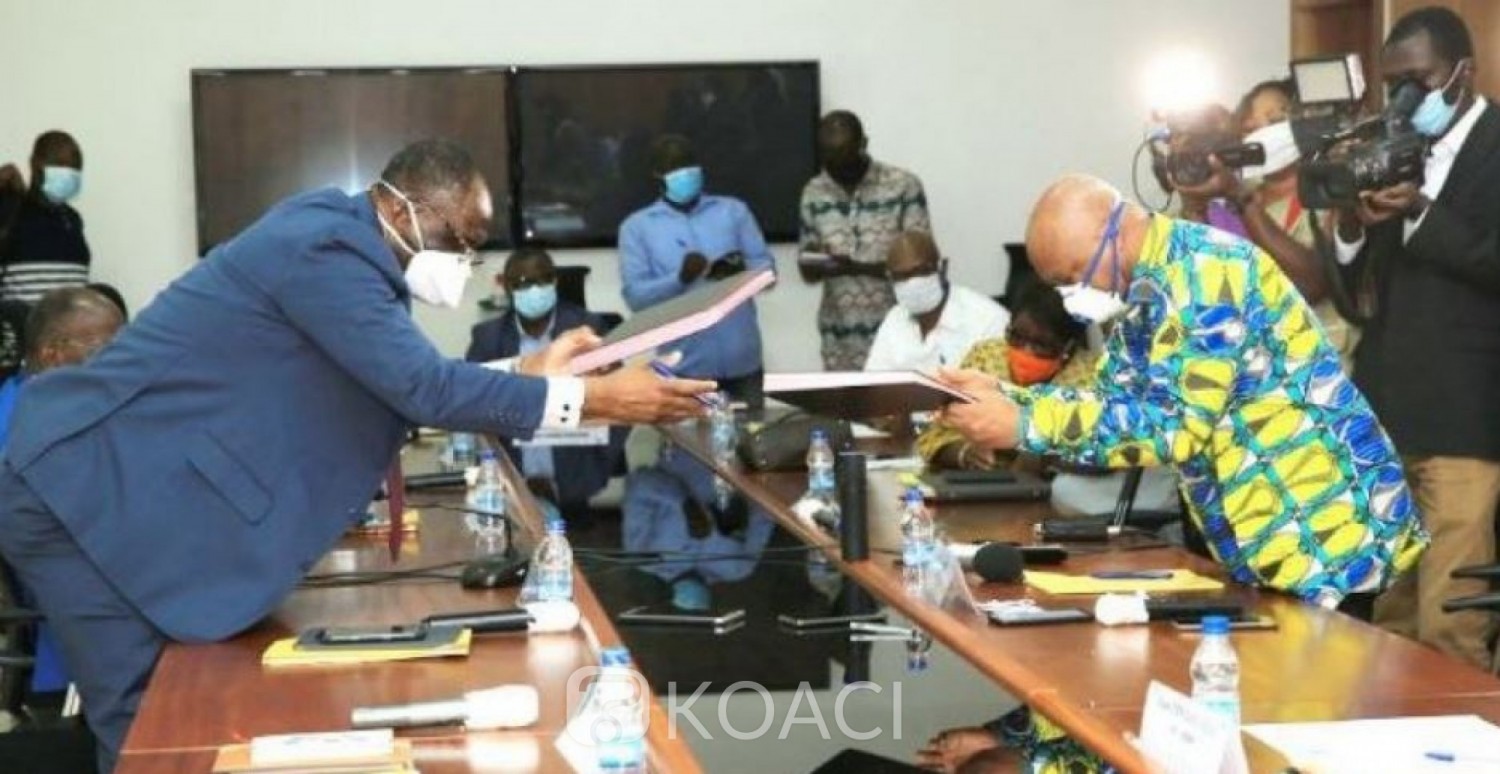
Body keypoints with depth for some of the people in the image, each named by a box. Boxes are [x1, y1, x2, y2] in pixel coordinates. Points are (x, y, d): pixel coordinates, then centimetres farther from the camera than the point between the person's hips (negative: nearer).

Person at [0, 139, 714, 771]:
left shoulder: (339, 243, 10)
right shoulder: (325, 249, -20)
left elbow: (402, 384, 16)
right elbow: (423, 388, -24)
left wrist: (526, 375, 11)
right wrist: (591, 397, -20)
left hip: (127, 488, 10)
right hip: (91, 494, -10)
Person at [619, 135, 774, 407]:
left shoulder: (733, 210, 10)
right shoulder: (637, 226, 5)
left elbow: (767, 268, 6)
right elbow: (635, 296, -3)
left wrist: (743, 270, -18)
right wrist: (680, 278, -20)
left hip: (742, 358, 2)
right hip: (685, 365, -2)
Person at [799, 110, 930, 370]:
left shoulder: (904, 186, -5)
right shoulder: (813, 193, 7)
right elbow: (809, 271, 12)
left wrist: (860, 267, -21)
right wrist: (812, 264, -12)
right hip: (838, 339, 3)